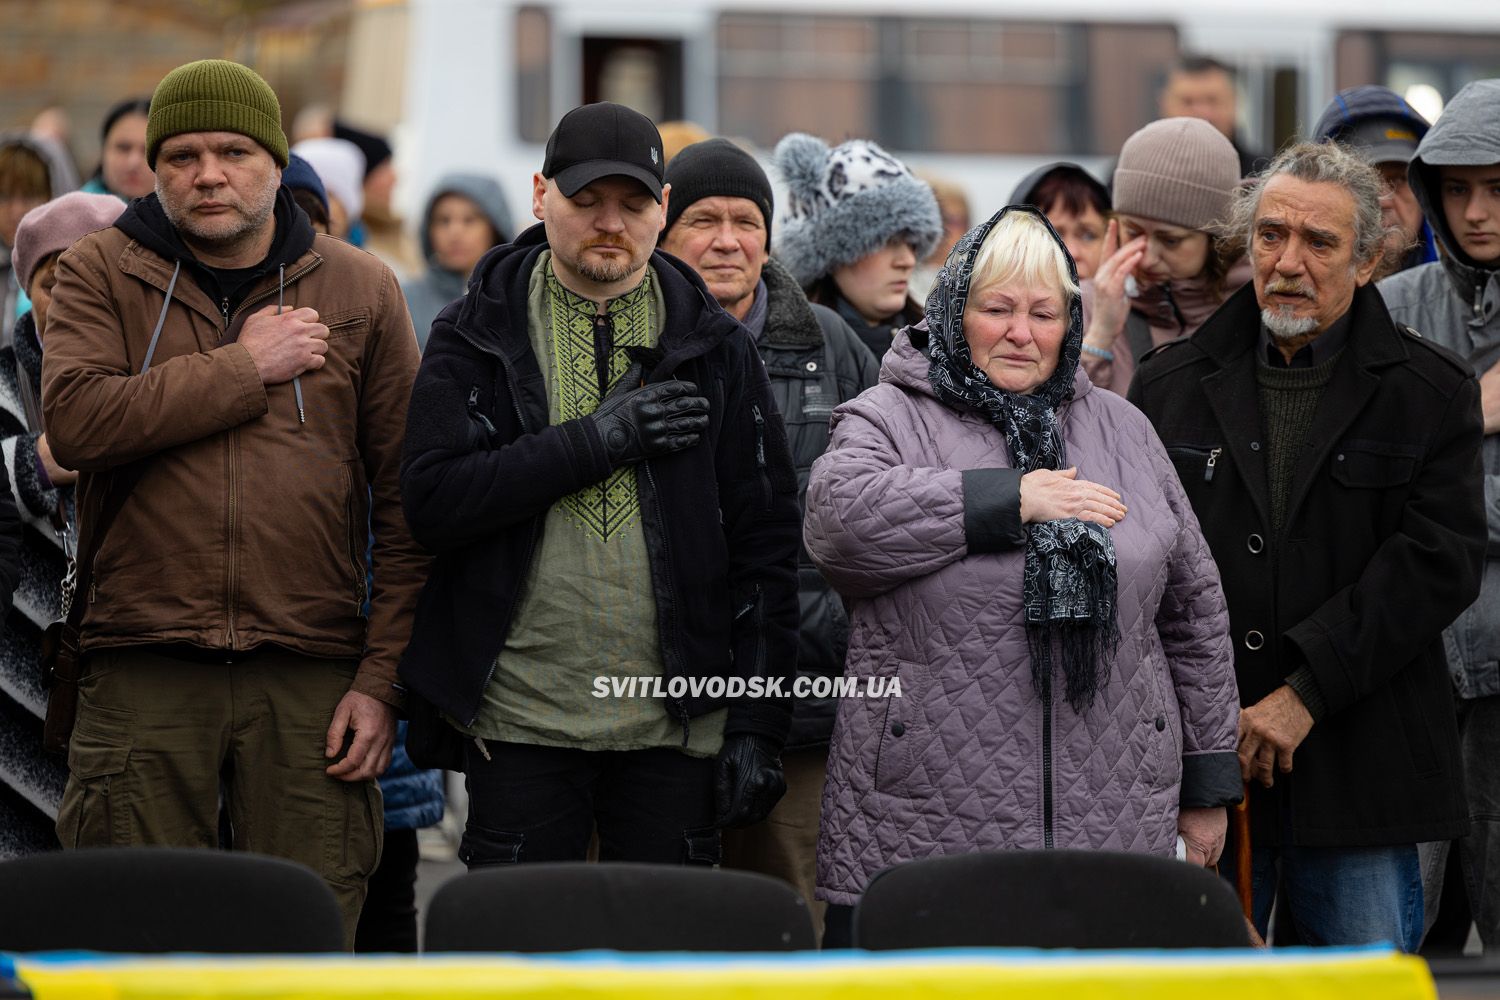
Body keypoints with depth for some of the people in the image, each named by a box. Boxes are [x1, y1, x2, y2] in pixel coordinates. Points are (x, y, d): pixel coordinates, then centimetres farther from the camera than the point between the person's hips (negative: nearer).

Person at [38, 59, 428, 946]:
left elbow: (409, 500, 7)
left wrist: (385, 674, -1)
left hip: (311, 674, 0)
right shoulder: (102, 274, 8)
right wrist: (244, 367, -8)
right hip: (144, 672, 0)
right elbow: (74, 420, -12)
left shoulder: (362, 290, 10)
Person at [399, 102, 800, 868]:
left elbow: (764, 538, 5)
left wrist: (757, 724, -2)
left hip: (674, 727, 1)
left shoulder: (715, 348, 7)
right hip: (519, 724, -1)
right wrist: (595, 440, -15)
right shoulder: (475, 338, 4)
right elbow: (431, 501, -9)